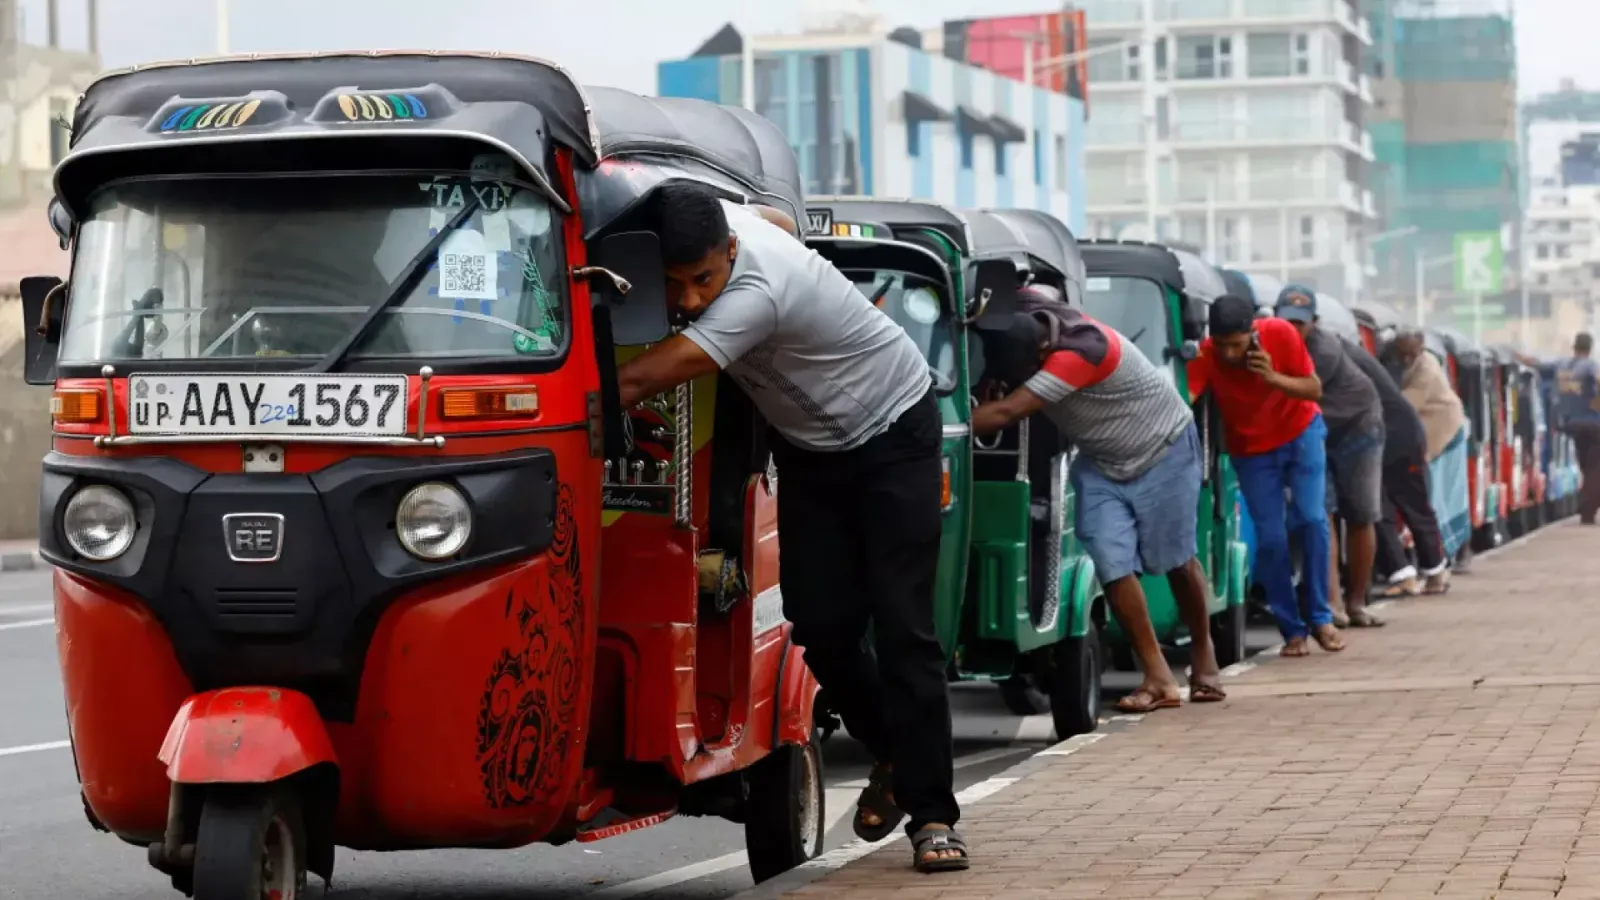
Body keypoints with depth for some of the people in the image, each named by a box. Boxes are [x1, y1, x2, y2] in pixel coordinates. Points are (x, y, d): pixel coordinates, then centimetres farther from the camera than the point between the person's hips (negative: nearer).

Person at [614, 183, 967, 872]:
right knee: (821, 625, -2)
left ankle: (932, 814, -10)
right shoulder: (717, 218, -15)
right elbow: (777, 218, 12)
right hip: (810, 447, 7)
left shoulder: (759, 292, -38)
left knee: (902, 626, -15)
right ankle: (892, 756, 22)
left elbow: (638, 382, -42)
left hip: (893, 434, -7)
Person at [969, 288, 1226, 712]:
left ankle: (1204, 660, 28)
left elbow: (1005, 413, -43)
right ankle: (1158, 679, -6)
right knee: (1113, 565, -9)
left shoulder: (1083, 348, -39)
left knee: (1175, 560, 6)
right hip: (1102, 464, 6)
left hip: (1164, 449, -6)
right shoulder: (1026, 326, -19)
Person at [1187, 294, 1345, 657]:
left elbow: (1314, 390, -17)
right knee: (1271, 538, -5)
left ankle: (1320, 618, 0)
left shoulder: (1281, 335, -25)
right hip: (1251, 450, 0)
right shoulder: (1206, 355, -26)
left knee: (1312, 520, -11)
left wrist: (1274, 378, -34)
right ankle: (1293, 629, 5)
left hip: (1300, 433, 0)